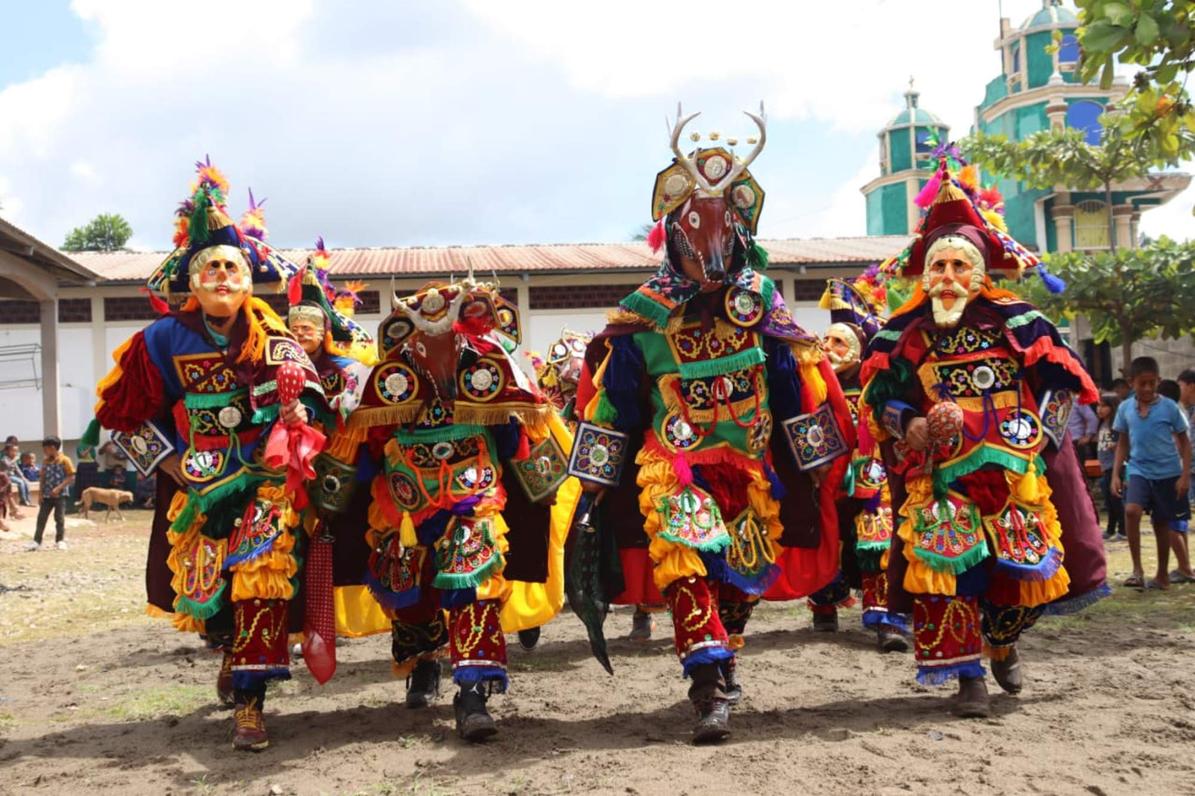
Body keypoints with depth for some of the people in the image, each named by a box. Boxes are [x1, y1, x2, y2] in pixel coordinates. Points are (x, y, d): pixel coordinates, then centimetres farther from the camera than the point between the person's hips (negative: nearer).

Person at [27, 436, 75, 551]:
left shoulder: (64, 460, -10)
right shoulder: (45, 461, 8)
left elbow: (71, 477, -12)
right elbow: (43, 477, 12)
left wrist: (58, 488, -19)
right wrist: (40, 491, 1)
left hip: (60, 495, -5)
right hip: (46, 495, 5)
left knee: (59, 518, 1)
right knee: (41, 518, 5)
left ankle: (60, 541, 11)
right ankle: (36, 541, 9)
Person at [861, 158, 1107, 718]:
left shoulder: (1016, 323, 2)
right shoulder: (904, 334, 3)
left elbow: (1058, 383, 7)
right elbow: (880, 400, 5)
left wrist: (1036, 434, -7)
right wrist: (921, 427, -13)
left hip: (1015, 472, 1)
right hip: (939, 475, 0)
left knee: (1027, 568, 3)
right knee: (946, 567, -11)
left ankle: (1001, 645, 34)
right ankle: (968, 675, 4)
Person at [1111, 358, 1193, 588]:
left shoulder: (1169, 407, -7)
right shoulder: (1125, 408, 1)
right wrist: (1116, 474, 5)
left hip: (1168, 473, -1)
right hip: (1139, 471, 1)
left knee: (1162, 524, 8)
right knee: (1131, 511, -24)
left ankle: (1162, 575, 25)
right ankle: (1137, 569, -15)